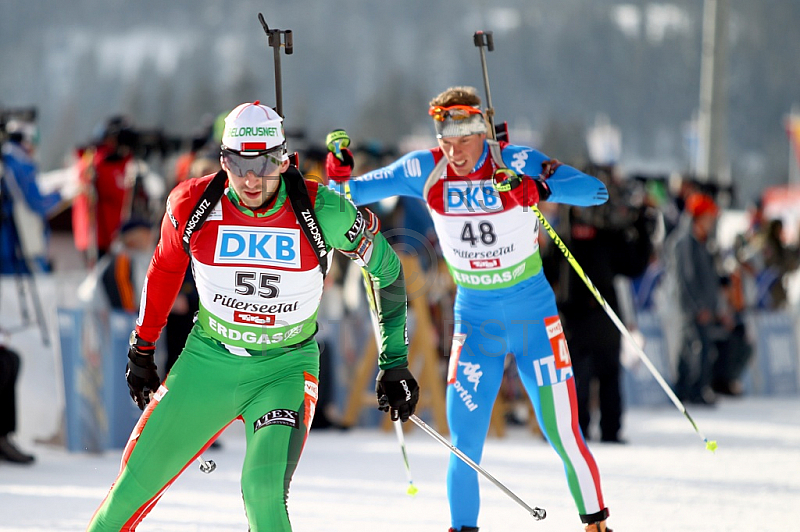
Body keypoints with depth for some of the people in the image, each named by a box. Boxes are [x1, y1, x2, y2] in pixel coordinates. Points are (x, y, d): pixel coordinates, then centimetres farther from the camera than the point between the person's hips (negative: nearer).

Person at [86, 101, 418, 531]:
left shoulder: (323, 212, -20)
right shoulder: (192, 204, -14)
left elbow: (386, 270, -3)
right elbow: (166, 269, 8)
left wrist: (395, 363, -1)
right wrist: (141, 349, 16)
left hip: (286, 367, -2)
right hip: (209, 360, 2)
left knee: (263, 489, -24)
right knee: (138, 480, 3)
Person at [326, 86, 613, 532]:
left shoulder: (517, 162, -17)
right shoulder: (426, 170, -8)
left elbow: (595, 191, -26)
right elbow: (354, 193, -2)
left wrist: (542, 189, -44)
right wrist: (339, 179, -26)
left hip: (534, 318, -2)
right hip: (475, 323, 2)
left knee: (565, 436, -2)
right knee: (465, 445, -4)